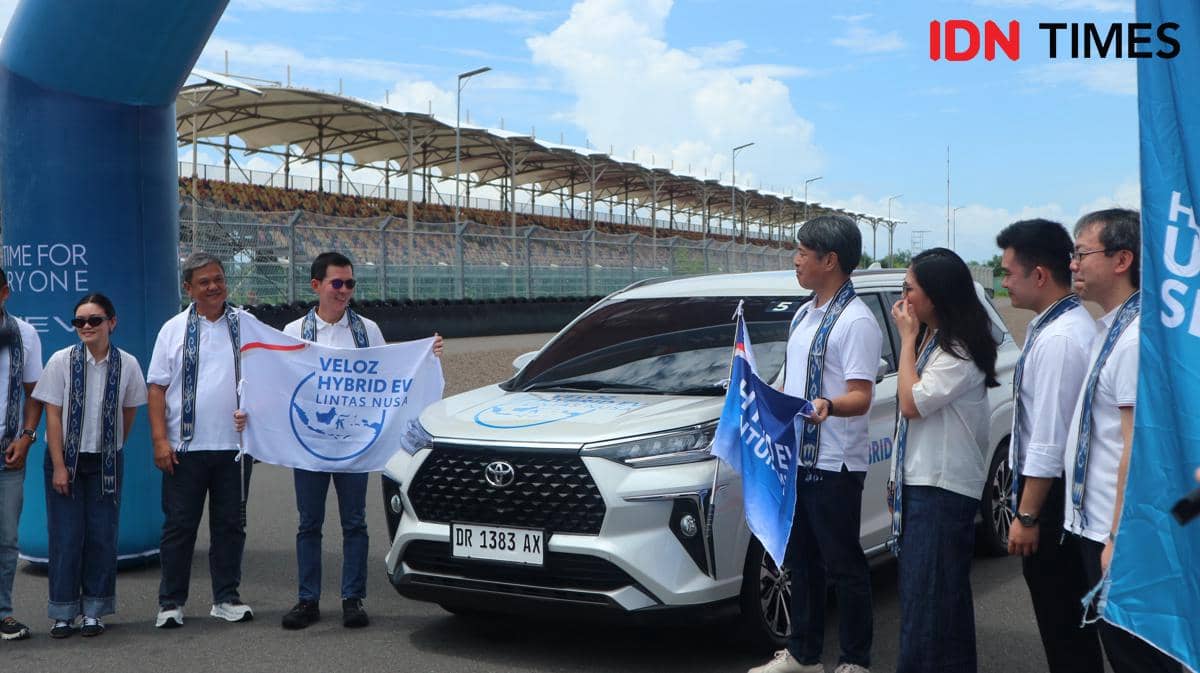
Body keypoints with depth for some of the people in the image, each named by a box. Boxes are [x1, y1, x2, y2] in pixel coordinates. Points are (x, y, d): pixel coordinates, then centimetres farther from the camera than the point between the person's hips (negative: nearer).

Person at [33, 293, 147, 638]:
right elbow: (53, 415, -6)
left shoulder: (127, 364, -3)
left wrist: (112, 448, 11)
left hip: (106, 461, 1)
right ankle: (63, 612, 10)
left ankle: (94, 610, 13)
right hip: (65, 457, -1)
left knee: (102, 535, 3)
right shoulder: (62, 361, -6)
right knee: (65, 535, 0)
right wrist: (59, 465, -9)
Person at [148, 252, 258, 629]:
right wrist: (159, 439, -7)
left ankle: (226, 598, 19)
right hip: (185, 446, -1)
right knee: (179, 525, 3)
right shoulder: (174, 329, 5)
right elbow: (156, 387, 2)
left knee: (230, 524, 8)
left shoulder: (247, 324, 8)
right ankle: (171, 602, 13)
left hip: (234, 444, 1)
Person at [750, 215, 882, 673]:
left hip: (834, 464, -9)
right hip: (796, 457, 9)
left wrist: (828, 406, -41)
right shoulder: (803, 316, 13)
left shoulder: (855, 321, -15)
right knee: (800, 561, 16)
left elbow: (861, 396, -23)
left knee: (842, 565, 1)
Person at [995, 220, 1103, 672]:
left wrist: (1027, 516, -19)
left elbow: (1050, 440, -24)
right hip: (1057, 488, 10)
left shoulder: (1058, 338, -23)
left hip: (1051, 496, -10)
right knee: (1065, 616, 19)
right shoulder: (1066, 324, 8)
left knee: (1061, 619, 2)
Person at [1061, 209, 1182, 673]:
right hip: (1097, 526, 10)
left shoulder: (1137, 337, -21)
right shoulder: (1112, 329, 9)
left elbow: (1139, 447, -23)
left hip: (1118, 536, -10)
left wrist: (1119, 539, -21)